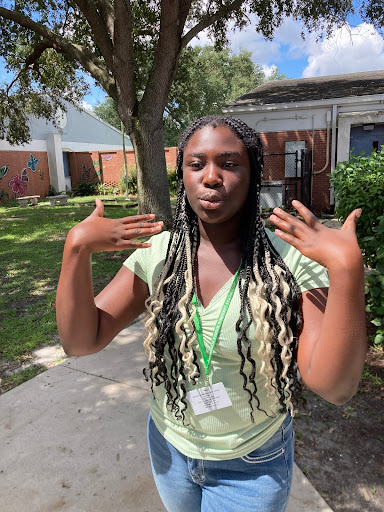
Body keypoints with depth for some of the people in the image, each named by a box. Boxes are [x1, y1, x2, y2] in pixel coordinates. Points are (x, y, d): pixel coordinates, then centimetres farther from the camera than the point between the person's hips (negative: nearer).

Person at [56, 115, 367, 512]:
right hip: (170, 446, 4)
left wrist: (348, 268, -37)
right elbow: (80, 341, -15)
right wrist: (77, 247, -27)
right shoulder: (157, 253, -13)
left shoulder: (290, 258, -21)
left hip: (254, 463, -3)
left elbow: (335, 386, -26)